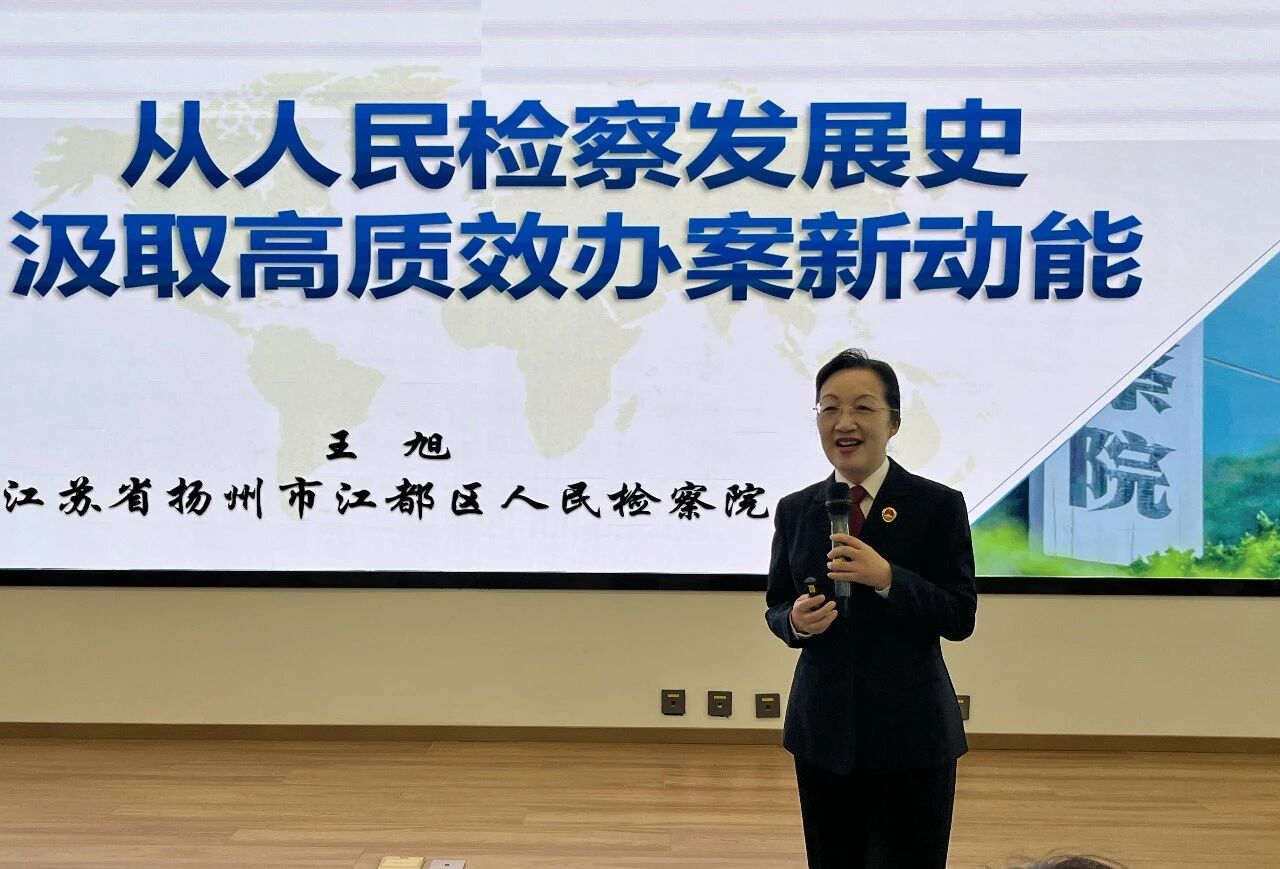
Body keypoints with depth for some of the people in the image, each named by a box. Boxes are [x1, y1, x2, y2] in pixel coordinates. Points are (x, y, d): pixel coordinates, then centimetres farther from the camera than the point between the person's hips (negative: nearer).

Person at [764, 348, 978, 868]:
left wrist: (887, 578, -24)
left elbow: (961, 618, -9)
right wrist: (795, 620, -13)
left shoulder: (939, 506, -6)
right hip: (822, 729, 3)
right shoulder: (795, 511, 4)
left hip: (910, 732, -3)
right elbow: (775, 607, 10)